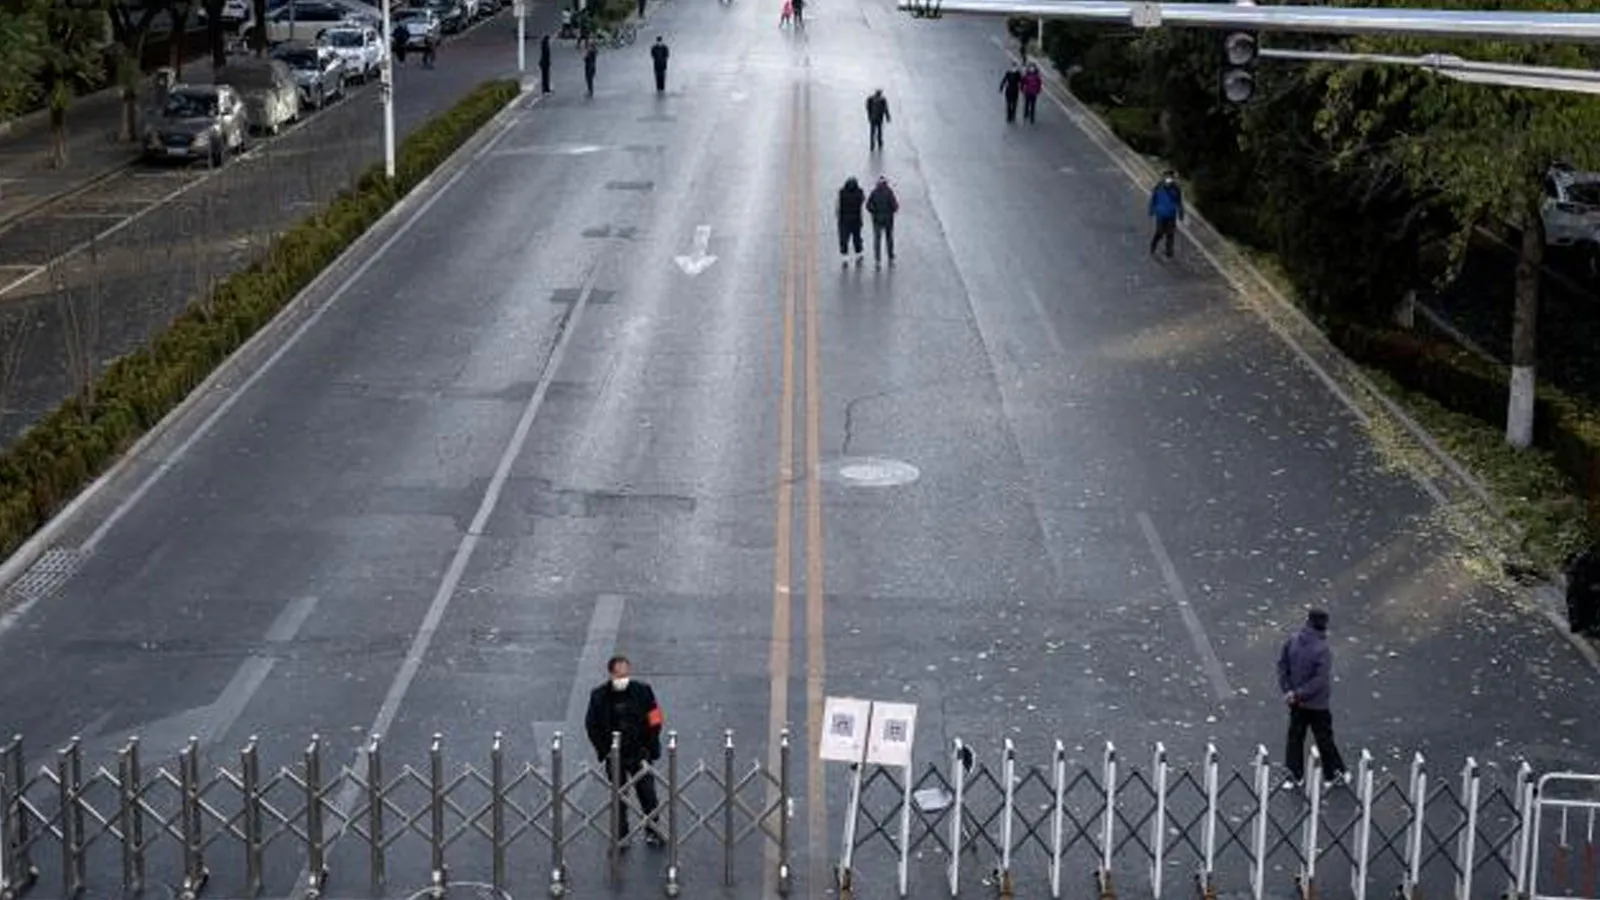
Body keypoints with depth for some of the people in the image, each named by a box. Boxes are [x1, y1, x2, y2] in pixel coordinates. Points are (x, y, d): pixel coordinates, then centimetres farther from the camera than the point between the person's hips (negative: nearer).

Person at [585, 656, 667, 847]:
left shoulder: (642, 691, -6)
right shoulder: (600, 696, -6)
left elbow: (655, 722, -1)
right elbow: (592, 726, 3)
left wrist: (648, 748, -6)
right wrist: (604, 750, -4)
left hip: (640, 753, 0)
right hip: (614, 757, 0)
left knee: (647, 794, 5)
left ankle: (652, 831, 22)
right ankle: (620, 836, 18)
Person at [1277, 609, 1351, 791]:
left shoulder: (1292, 640, -8)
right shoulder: (1322, 650, -23)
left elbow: (1282, 665, -2)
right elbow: (1320, 680, -23)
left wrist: (1289, 690, -1)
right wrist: (1297, 694, -14)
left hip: (1296, 703, 4)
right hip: (1318, 704, -4)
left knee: (1295, 737, 15)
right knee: (1324, 739, 12)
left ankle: (1295, 776, 20)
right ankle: (1335, 773, 28)